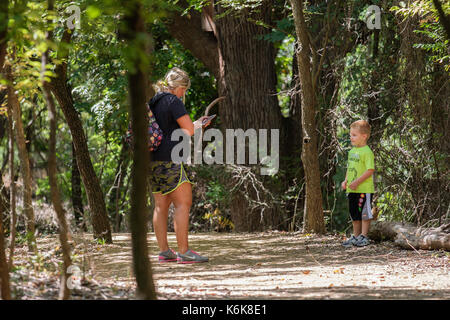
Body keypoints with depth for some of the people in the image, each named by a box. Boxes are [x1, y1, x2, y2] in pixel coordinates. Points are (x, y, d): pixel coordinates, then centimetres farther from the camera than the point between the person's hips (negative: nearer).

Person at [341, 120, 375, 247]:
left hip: (364, 189, -9)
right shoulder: (352, 151, 14)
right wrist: (346, 181, 9)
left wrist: (357, 182, -22)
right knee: (354, 214, 14)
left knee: (364, 213, -2)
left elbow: (370, 170, -20)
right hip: (352, 189, 9)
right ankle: (355, 236, 24)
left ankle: (363, 237, 4)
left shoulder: (367, 152, -14)